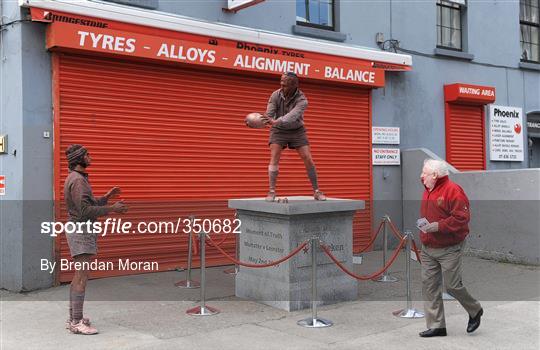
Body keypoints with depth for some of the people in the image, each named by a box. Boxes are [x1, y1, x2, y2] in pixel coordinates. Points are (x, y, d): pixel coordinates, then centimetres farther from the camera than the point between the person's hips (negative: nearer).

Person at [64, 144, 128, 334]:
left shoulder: (77, 179, 17)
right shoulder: (77, 180, -17)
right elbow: (86, 210, -24)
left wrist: (107, 196, 15)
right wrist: (113, 208, -20)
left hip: (81, 231, 11)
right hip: (82, 232, -11)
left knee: (78, 277, 13)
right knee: (82, 278, -10)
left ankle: (73, 318, 18)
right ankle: (78, 323, -8)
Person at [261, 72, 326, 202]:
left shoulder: (302, 101, -26)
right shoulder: (275, 95, -17)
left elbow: (291, 117, -42)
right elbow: (269, 116, -22)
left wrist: (275, 122, -59)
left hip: (297, 131, 0)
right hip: (279, 131, 1)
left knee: (308, 160, -9)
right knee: (274, 159, -19)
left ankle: (317, 191, 2)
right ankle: (271, 192, -15)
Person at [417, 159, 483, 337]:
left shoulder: (452, 190, -15)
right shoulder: (428, 191, 13)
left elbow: (462, 217, -21)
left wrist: (438, 226, -23)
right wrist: (424, 224, 10)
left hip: (449, 249, -8)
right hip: (428, 249, 8)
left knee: (452, 285, -2)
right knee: (429, 286, 5)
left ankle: (475, 310, 26)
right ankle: (436, 326, 12)